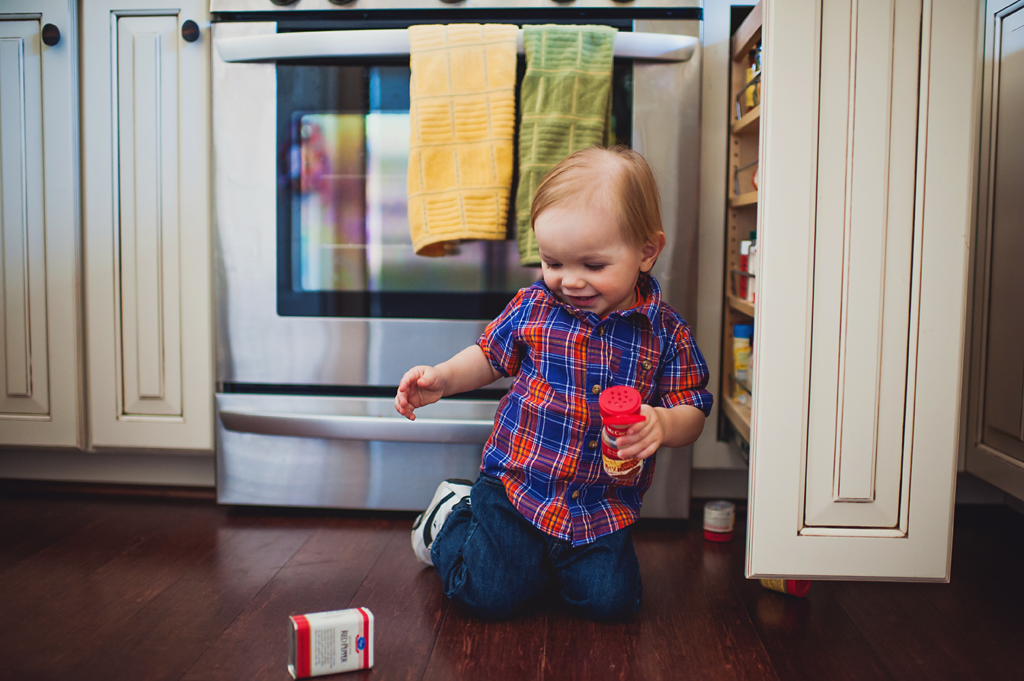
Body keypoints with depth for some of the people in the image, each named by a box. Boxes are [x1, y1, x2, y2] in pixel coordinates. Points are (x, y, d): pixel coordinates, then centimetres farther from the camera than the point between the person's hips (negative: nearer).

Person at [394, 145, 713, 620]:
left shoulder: (665, 333, -7)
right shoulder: (533, 308, -5)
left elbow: (693, 412, -3)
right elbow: (491, 356, 13)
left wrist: (662, 424, -26)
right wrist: (444, 378, -5)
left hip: (604, 504, 1)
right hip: (517, 484, -1)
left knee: (609, 600, -9)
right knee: (490, 594, -9)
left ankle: (559, 555, 22)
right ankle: (451, 517, 22)